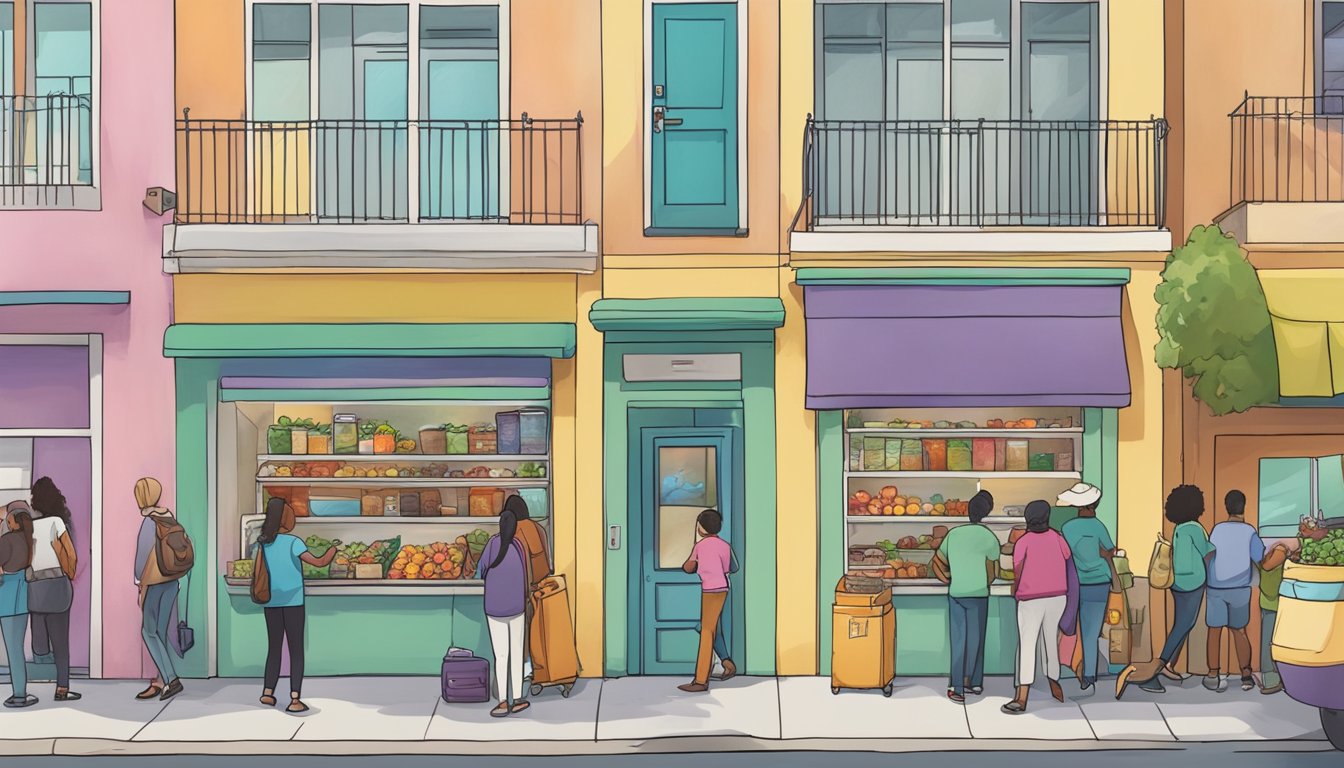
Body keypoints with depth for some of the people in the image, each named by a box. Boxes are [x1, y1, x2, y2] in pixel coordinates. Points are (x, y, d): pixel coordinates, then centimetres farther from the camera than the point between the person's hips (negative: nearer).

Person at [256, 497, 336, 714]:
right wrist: (334, 547, -6)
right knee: (296, 650, -1)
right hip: (293, 601, -4)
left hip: (271, 602, 4)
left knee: (274, 648, 17)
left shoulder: (262, 543, 1)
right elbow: (319, 562, -22)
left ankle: (267, 693, 15)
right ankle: (295, 699, -9)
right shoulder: (293, 542, -14)